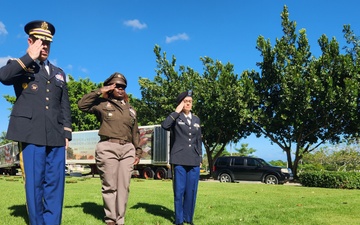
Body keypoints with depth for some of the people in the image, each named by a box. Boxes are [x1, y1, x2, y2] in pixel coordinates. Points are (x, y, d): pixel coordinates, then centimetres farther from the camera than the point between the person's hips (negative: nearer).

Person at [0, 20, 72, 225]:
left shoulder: (59, 73, 23)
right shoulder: (20, 66, 11)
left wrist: (67, 133, 9)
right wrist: (30, 57, -8)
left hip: (56, 136, 4)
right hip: (32, 134, -3)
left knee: (55, 185, 2)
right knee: (35, 184, -1)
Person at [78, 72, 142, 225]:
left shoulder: (130, 109, 19)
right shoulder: (102, 104, 6)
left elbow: (135, 132, 20)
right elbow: (82, 104, -8)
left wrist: (138, 151, 15)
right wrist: (99, 91, -4)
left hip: (127, 149, 4)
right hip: (108, 148, -4)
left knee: (124, 187, 3)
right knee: (110, 186, 0)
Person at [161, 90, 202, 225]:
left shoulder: (196, 119, 17)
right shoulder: (175, 118, 4)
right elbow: (165, 125, -18)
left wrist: (200, 157, 15)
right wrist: (177, 111, -12)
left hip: (194, 161, 4)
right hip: (179, 160, -4)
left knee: (191, 191, 5)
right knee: (179, 191, 0)